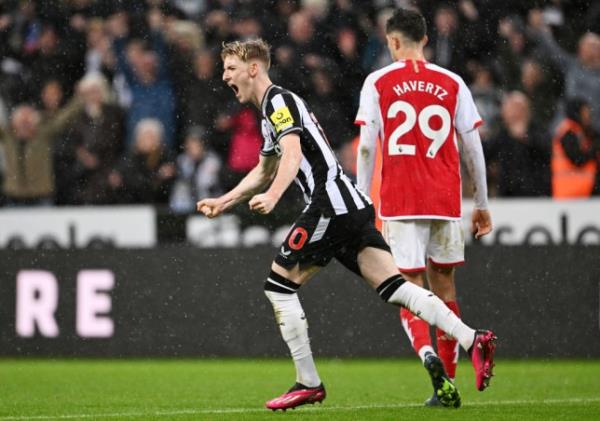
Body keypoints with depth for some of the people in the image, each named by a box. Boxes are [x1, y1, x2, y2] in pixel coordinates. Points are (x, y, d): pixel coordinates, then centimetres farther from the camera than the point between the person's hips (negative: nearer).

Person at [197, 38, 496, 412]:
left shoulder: (278, 100, -5)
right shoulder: (272, 111, 26)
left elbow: (292, 154, -22)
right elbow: (264, 172, 41)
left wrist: (271, 196, -37)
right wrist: (224, 202, 37)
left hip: (331, 204, -9)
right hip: (351, 204, 9)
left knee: (279, 285, -2)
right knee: (394, 287, -2)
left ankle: (308, 384, 1)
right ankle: (472, 340, -16)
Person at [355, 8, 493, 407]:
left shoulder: (378, 83, 2)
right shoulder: (452, 84, 6)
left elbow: (367, 147, -3)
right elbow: (473, 148, 6)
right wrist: (483, 204, 14)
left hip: (399, 204, -2)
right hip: (446, 203, 2)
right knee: (444, 287, 13)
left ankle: (427, 352, -28)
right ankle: (447, 382, 13)